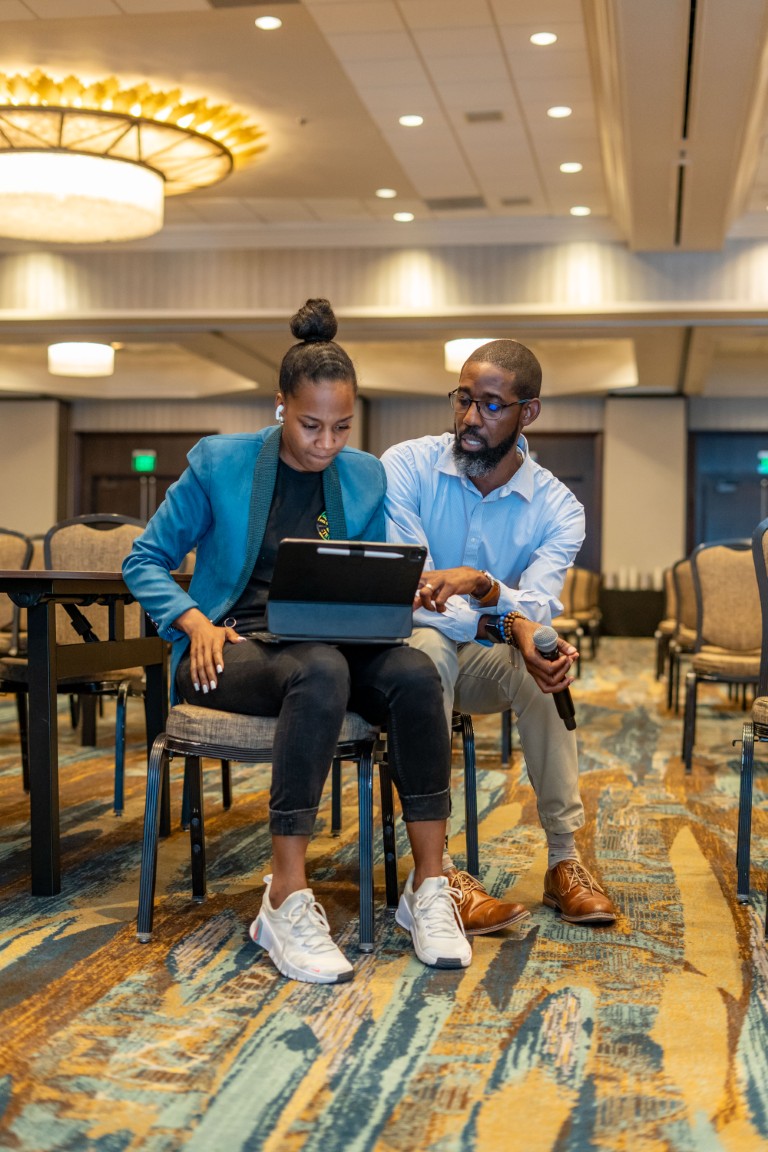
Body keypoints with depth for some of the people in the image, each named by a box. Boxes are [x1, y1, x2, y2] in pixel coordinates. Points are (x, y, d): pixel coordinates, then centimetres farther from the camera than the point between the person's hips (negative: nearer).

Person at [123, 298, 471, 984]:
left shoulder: (366, 477, 11)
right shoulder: (220, 463, 1)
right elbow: (146, 561, 4)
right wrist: (196, 623, -13)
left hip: (331, 644, 4)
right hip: (231, 648, -3)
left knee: (414, 672, -30)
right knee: (320, 671, -39)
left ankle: (429, 887, -23)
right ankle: (287, 900, -34)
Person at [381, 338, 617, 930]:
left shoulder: (557, 508, -7)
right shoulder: (407, 466, -12)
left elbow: (535, 606, -23)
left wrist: (481, 585, -46)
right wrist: (507, 622, -35)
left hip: (489, 660, 2)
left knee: (542, 661, -32)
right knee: (428, 646, -37)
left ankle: (565, 862, -23)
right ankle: (437, 872, -39)